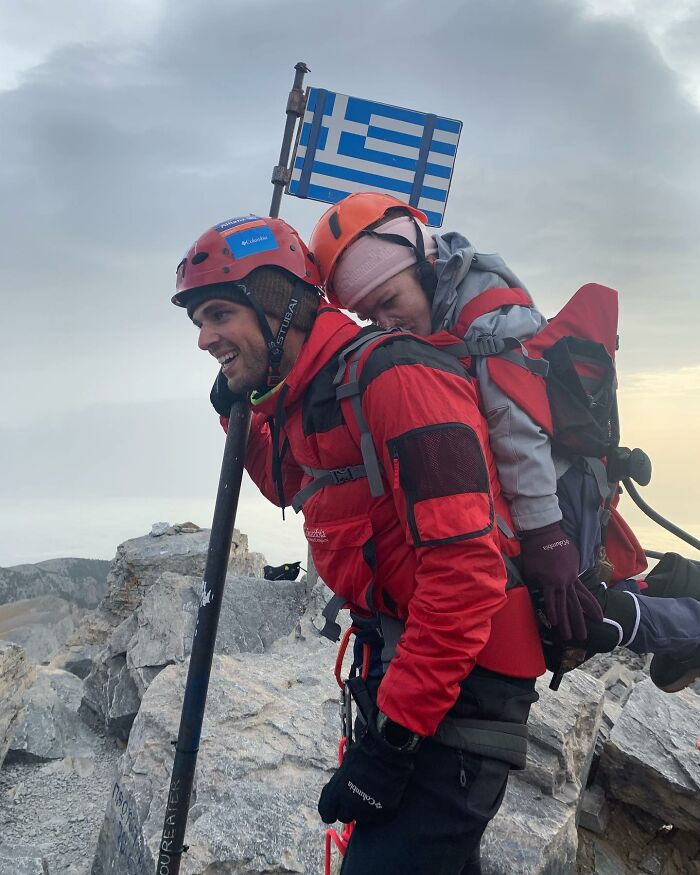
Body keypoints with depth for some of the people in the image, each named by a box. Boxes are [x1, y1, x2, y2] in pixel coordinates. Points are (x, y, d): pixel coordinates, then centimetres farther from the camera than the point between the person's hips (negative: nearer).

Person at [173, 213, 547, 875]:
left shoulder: (393, 374, -20)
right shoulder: (300, 407, 9)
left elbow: (465, 564, -26)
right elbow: (294, 488, 33)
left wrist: (394, 734, -23)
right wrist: (240, 414, 15)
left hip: (459, 683, -9)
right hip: (400, 668, 9)